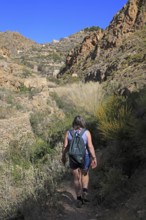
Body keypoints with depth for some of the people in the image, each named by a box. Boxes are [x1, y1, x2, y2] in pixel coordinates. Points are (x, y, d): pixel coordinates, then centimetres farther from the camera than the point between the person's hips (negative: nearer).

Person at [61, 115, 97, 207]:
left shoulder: (68, 133, -5)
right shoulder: (86, 132, -10)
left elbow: (65, 146, -4)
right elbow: (90, 146, -15)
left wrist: (63, 156, 10)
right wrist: (94, 158, -11)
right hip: (85, 158, -1)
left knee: (77, 178, 15)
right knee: (85, 174, 24)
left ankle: (79, 199, 14)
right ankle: (85, 191, 6)